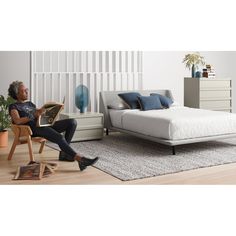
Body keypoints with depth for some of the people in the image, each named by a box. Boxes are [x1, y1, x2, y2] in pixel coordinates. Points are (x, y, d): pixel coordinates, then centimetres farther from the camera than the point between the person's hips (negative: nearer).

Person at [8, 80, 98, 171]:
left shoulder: (29, 103, 29)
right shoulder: (13, 107, 5)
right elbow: (17, 121, -14)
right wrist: (33, 116, -22)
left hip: (45, 124, 8)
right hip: (35, 129, -8)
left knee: (72, 122, -11)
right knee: (60, 137, -33)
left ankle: (64, 153, -9)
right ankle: (80, 159, -36)